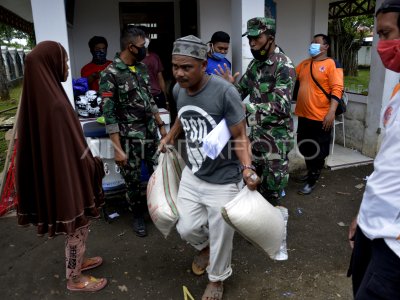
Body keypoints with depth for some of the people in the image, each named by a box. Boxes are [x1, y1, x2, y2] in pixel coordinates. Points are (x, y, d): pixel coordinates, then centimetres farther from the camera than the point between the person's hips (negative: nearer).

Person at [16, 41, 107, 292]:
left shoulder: (39, 96, 0)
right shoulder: (56, 104, -29)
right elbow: (75, 150, -24)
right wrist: (94, 166, -6)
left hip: (52, 173, 9)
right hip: (67, 175, -8)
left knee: (76, 226, 26)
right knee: (78, 227, 11)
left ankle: (78, 261, 47)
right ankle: (75, 279, 31)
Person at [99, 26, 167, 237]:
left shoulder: (142, 68, 5)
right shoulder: (110, 75, -16)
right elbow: (109, 115, -18)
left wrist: (161, 125, 14)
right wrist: (118, 149, -19)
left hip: (151, 133, 6)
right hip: (130, 138, -6)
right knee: (133, 180, 9)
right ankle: (138, 215, 31)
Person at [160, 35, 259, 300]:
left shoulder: (224, 92, -24)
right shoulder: (178, 90, -4)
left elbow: (240, 136, -20)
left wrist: (247, 169, -32)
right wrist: (171, 136, 17)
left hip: (223, 181, -5)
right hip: (191, 175, 6)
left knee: (220, 235, 12)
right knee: (187, 228, 15)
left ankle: (217, 279, 41)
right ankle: (204, 247, 51)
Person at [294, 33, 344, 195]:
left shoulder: (332, 64, -7)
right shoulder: (304, 63, 13)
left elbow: (337, 89, -15)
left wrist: (331, 112, -23)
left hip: (321, 117, -7)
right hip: (303, 115, 7)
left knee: (318, 151, 5)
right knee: (305, 148, 18)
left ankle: (312, 181, 17)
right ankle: (310, 173, 37)